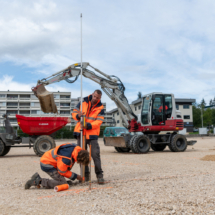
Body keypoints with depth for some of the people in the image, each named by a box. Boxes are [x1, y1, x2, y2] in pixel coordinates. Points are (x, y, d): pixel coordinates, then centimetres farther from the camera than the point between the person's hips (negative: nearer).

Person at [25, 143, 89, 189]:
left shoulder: (76, 148, -10)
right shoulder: (66, 158, -34)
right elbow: (62, 172, -17)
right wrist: (75, 176, -9)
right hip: (47, 164, -9)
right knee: (62, 183, -17)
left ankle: (37, 179, 8)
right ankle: (38, 181, -12)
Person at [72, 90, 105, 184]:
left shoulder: (100, 108, -1)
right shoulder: (83, 102, 4)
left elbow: (98, 122, -10)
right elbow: (74, 112, 8)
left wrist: (88, 125, -26)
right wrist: (78, 115, -16)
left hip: (92, 134, -2)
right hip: (80, 133, 2)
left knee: (95, 154, -8)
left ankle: (99, 175, 4)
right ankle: (85, 175, 18)